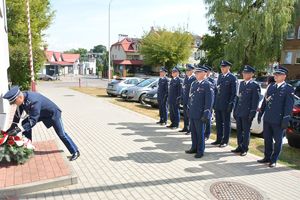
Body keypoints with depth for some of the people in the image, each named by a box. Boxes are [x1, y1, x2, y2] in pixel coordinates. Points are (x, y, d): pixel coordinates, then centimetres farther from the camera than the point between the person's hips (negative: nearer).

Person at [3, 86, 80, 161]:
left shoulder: (34, 101, -40)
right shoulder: (22, 99, -15)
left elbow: (33, 120, -39)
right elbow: (18, 113, 1)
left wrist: (19, 129, -42)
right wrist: (13, 126, -2)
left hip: (53, 113, -8)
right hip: (41, 113, 8)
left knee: (61, 134, -5)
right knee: (25, 123, 1)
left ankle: (75, 152, 6)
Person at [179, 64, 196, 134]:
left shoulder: (194, 78, -13)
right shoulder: (186, 78, 13)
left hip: (190, 99, -8)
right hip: (185, 99, 8)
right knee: (185, 114, 15)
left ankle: (191, 129, 7)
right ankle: (185, 128, 27)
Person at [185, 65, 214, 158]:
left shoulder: (207, 85, -12)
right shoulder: (194, 84, 13)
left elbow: (209, 101, -15)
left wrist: (206, 114, -17)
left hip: (200, 114, -7)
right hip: (192, 113, 7)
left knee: (200, 133, 4)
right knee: (193, 132, 16)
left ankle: (200, 151, 18)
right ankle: (194, 148, 31)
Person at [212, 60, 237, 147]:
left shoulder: (232, 78, -8)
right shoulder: (220, 76, 12)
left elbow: (234, 93, -9)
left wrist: (231, 104, -14)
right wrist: (215, 102, 11)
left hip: (226, 105, -6)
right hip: (218, 104, 6)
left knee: (226, 123, 5)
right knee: (218, 122, 13)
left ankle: (225, 141, 15)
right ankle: (219, 139, 26)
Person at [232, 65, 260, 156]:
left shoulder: (255, 85, -8)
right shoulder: (241, 83, 13)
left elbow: (255, 100, -10)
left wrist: (252, 113, -14)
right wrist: (235, 110, 13)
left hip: (247, 113, -6)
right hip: (238, 112, 6)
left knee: (246, 131, 4)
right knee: (239, 130, 13)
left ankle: (245, 149, 16)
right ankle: (239, 147, 26)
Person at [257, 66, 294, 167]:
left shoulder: (289, 89, -6)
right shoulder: (271, 86, 12)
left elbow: (289, 106, -10)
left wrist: (286, 120, -15)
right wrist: (260, 113, 13)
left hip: (278, 120, -6)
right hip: (267, 119, 6)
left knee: (277, 141, 7)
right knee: (267, 139, 14)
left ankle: (274, 160, 18)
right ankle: (267, 157, 27)